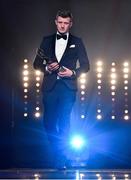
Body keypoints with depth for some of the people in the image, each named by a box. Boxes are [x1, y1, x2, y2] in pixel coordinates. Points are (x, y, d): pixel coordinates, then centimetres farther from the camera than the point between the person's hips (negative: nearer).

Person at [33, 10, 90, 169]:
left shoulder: (77, 42, 11)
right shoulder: (47, 40, 14)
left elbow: (85, 65, 8)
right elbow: (36, 63, 12)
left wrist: (72, 72, -9)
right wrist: (47, 68, -8)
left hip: (68, 86, -2)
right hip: (50, 86, 2)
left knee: (64, 122, -8)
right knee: (49, 121, 0)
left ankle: (61, 157, -1)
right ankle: (57, 150, 18)